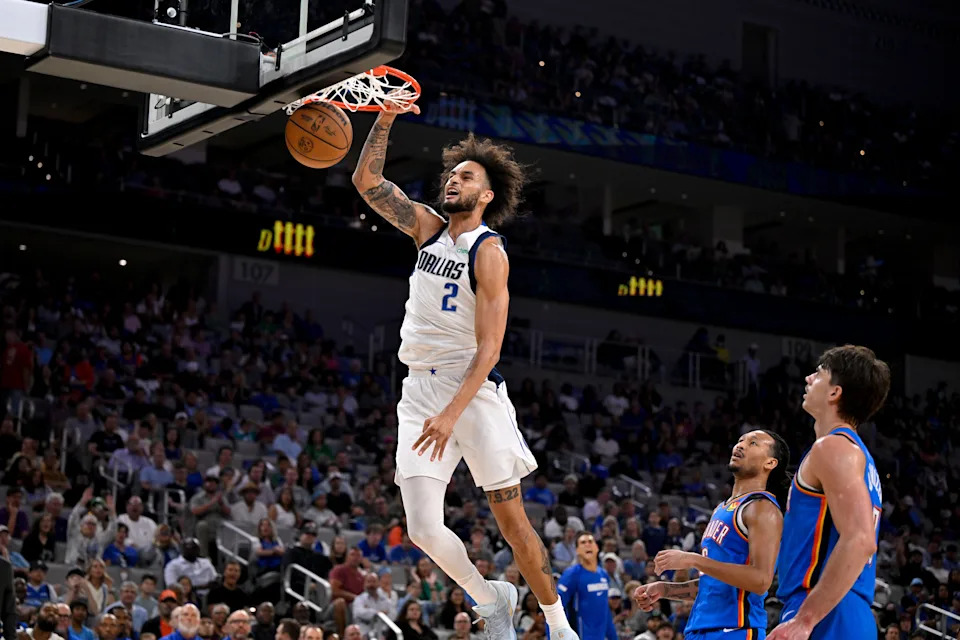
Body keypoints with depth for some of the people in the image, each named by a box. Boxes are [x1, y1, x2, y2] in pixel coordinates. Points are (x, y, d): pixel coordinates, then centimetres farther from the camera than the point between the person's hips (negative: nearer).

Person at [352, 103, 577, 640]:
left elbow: (489, 349, -15)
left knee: (512, 520, 1)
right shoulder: (428, 228, 11)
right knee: (423, 529, -8)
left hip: (477, 392, -5)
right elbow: (367, 182, 6)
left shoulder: (489, 252, -9)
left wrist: (452, 413, -25)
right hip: (421, 389, 5)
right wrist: (385, 121, -8)